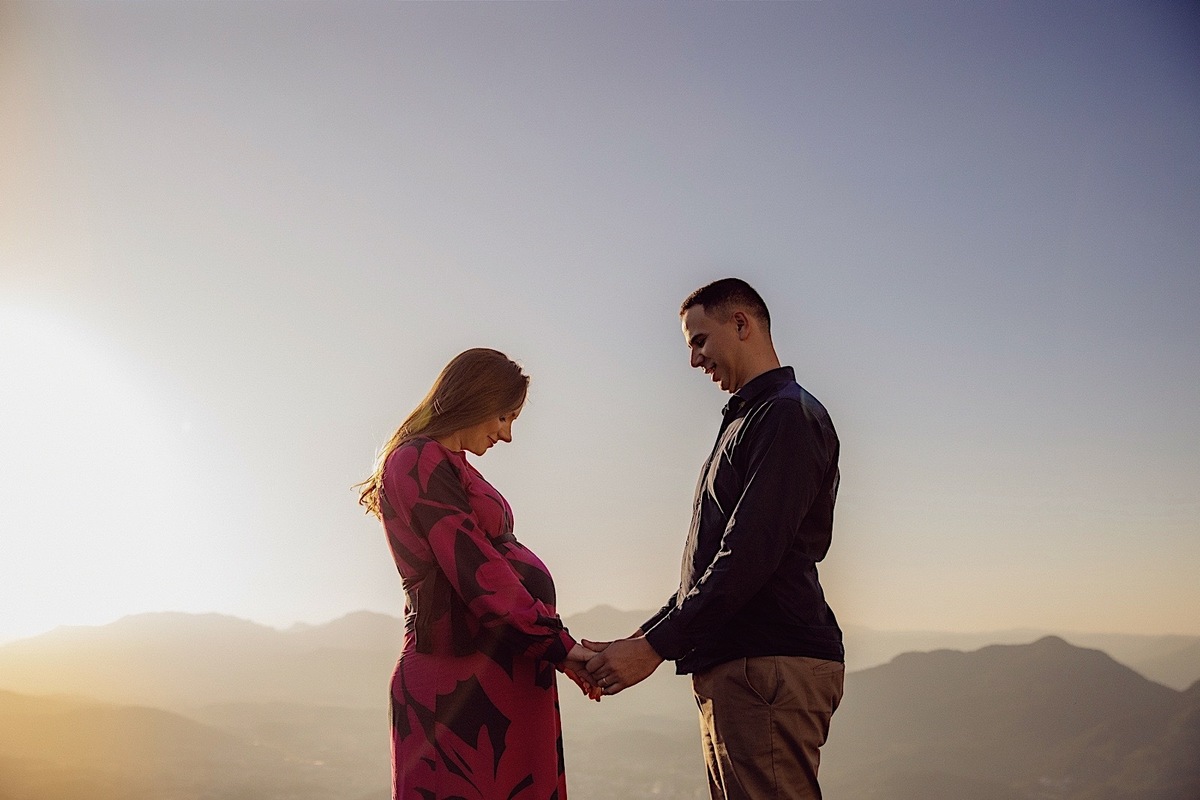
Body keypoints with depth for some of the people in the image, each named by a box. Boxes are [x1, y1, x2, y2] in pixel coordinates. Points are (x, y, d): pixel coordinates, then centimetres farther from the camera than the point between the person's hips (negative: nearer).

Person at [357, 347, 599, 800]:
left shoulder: (449, 467, 21)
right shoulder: (420, 462, -8)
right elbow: (476, 570, -15)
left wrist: (558, 646, 9)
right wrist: (559, 645, -14)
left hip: (502, 672, 9)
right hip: (463, 672, -9)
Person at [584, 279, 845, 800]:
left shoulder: (788, 415, -7)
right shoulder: (747, 420, 24)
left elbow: (748, 557, -17)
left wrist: (655, 645, -15)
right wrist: (642, 638, 16)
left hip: (769, 665, -10)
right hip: (736, 668, 10)